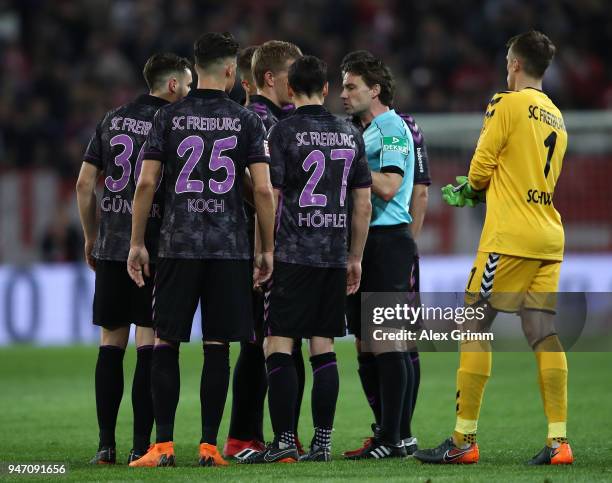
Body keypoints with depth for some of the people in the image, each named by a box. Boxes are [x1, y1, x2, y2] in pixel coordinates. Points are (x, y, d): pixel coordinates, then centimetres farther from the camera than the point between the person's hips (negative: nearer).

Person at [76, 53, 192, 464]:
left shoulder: (111, 121, 10)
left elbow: (85, 184, 10)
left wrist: (91, 236, 19)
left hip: (111, 246, 4)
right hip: (156, 247, -4)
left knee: (111, 342, 8)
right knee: (149, 342, -2)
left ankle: (106, 444, 5)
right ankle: (142, 444, -5)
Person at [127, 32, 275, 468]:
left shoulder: (169, 118, 3)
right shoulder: (247, 121, 1)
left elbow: (146, 183, -2)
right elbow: (263, 189, -4)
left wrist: (137, 243, 6)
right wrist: (268, 249, 5)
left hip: (178, 245, 0)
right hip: (231, 249, 0)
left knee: (166, 343, 4)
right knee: (218, 347, 4)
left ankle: (164, 444, -2)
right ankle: (209, 445, 3)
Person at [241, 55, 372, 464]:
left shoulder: (284, 132, -5)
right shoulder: (351, 135, 10)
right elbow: (363, 204, 11)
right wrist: (355, 258, 19)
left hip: (292, 256, -5)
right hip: (334, 257, 5)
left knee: (279, 346, -2)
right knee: (324, 350, 7)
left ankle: (285, 441, -7)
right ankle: (323, 442, 6)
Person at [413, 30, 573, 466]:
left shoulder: (507, 104, -7)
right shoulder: (555, 116, 17)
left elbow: (481, 167, -6)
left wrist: (472, 187, 17)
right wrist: (472, 193, 21)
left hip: (509, 237, -7)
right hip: (549, 237, 7)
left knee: (474, 328, -2)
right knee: (544, 334, 4)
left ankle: (464, 441, -3)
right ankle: (558, 441, -3)